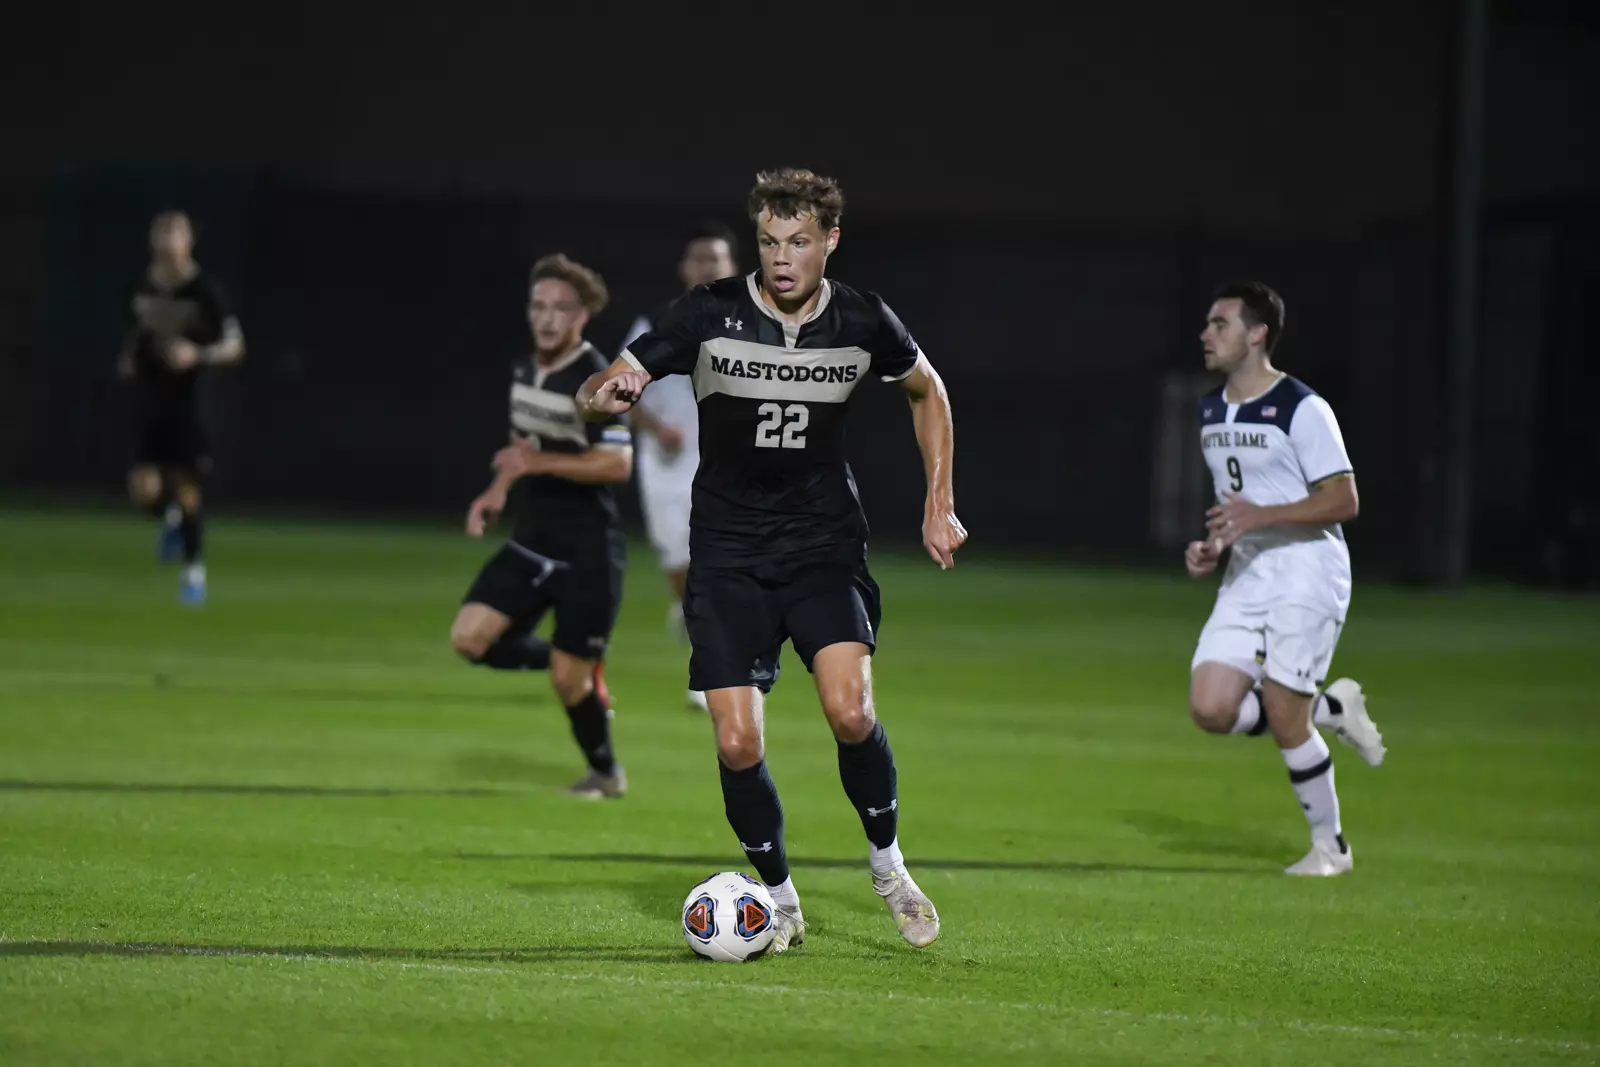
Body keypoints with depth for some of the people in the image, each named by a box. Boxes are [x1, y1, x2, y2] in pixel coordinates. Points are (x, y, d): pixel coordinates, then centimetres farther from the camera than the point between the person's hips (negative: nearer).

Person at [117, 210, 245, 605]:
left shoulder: (205, 291, -11)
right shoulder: (143, 287, 4)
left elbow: (234, 347, -11)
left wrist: (200, 356, -28)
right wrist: (127, 360, 6)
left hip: (188, 400, -4)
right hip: (150, 399, 4)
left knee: (186, 489, -2)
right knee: (143, 490, -6)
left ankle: (195, 571, 16)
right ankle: (171, 519, 30)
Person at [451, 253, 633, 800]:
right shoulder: (524, 370, 8)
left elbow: (618, 464, -24)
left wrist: (539, 463, -27)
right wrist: (497, 492, 9)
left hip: (587, 553, -7)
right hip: (532, 541, 7)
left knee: (568, 679, -4)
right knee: (471, 638, -7)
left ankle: (606, 773, 23)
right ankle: (581, 669, 15)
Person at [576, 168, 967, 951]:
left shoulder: (862, 322, -4)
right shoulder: (710, 315, -10)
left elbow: (927, 391, 16)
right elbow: (602, 390, -9)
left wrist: (940, 503, 12)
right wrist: (604, 394, -34)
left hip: (825, 545, 0)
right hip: (728, 555, 0)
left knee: (850, 712, -22)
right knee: (738, 746, -9)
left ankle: (887, 865, 4)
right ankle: (779, 895, 15)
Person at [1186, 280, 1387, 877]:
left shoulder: (1301, 409, -13)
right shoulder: (1211, 411, 12)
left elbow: (1344, 501, -15)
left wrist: (1261, 516, -24)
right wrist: (1211, 548, 7)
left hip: (1307, 574, -7)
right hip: (1245, 577, 7)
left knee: (1282, 718, -10)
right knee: (1210, 710, -8)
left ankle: (1329, 845, 9)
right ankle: (1330, 708, 16)